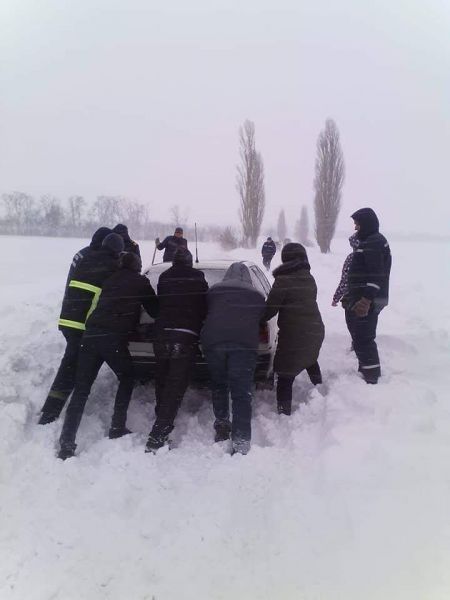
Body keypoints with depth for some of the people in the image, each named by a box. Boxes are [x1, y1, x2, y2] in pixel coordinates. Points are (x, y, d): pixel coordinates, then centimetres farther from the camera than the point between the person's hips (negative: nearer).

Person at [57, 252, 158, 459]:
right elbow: (154, 310, 15)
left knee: (81, 389, 4)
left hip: (91, 334, 4)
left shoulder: (111, 279, 22)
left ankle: (66, 444, -1)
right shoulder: (140, 282, 10)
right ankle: (117, 428, 19)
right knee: (127, 379, 21)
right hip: (114, 338, -4)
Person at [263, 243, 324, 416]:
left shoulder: (283, 280, -15)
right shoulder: (309, 279, 8)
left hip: (294, 335, -8)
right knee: (310, 360, 35)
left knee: (285, 377, -1)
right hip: (315, 330, 8)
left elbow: (270, 309, -13)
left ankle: (284, 414, -3)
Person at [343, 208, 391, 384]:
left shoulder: (374, 243, -15)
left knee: (363, 340, -8)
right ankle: (366, 372, 29)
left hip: (365, 302, -11)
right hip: (363, 299, 11)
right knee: (361, 338, 18)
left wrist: (366, 299, -29)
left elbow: (376, 275, -24)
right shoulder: (368, 242, 18)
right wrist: (351, 297, 26)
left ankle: (371, 378, -3)